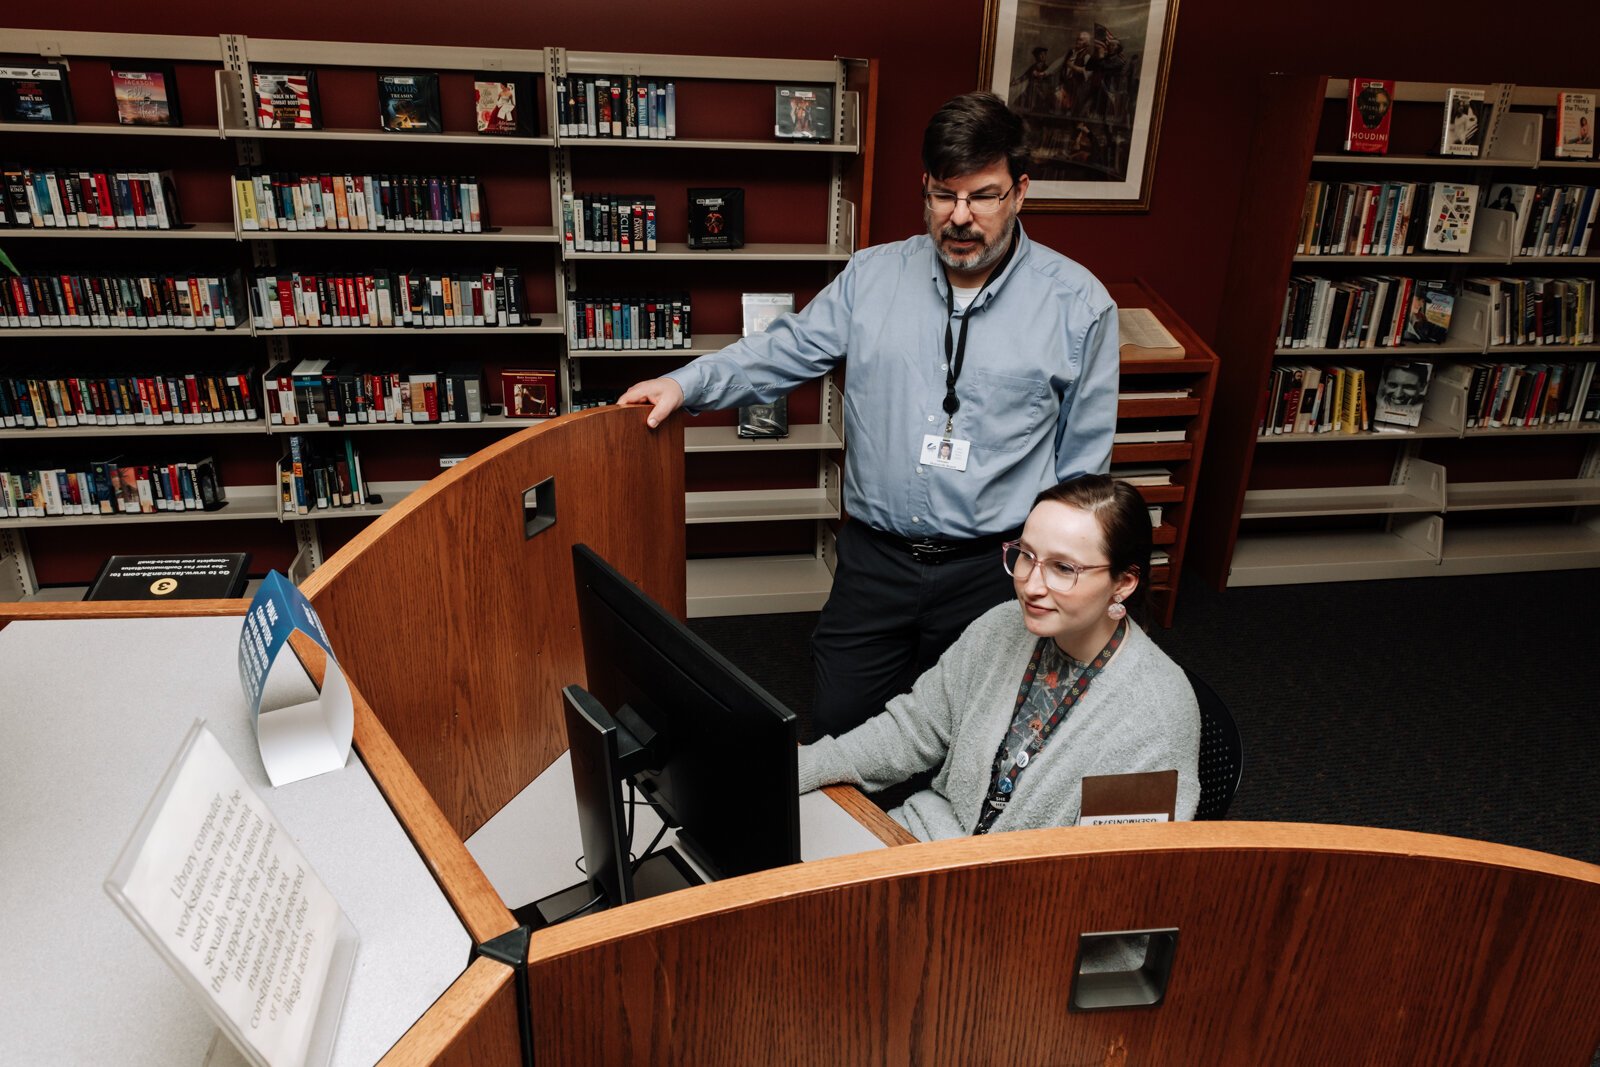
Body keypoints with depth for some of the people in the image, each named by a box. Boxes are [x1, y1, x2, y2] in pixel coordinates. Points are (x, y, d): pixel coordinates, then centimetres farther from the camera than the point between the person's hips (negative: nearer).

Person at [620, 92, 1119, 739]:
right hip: (874, 558, 2)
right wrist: (688, 383, -9)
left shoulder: (1079, 303, -4)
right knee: (835, 731, 11)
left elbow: (1083, 459, 1)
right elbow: (785, 352, 6)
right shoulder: (871, 277, 2)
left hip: (992, 569, -1)